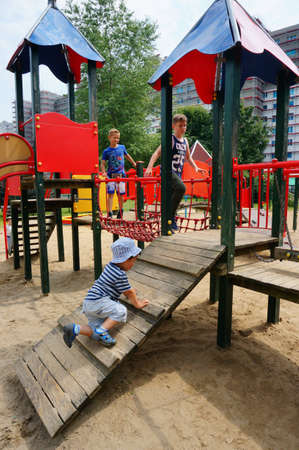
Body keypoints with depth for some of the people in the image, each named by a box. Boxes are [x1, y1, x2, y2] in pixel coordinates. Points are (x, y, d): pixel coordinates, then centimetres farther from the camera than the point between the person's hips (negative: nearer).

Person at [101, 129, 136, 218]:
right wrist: (104, 172, -21)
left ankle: (120, 211, 27)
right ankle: (109, 213, -7)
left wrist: (134, 164, 32)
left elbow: (127, 156, 23)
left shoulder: (122, 147, 5)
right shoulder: (106, 151, -1)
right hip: (111, 175, -2)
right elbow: (103, 163, -4)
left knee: (120, 194, 8)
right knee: (110, 194, -7)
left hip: (121, 175, 2)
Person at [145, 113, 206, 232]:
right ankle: (170, 216, -21)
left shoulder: (185, 141, 16)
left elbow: (188, 157, 30)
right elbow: (157, 153, -13)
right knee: (181, 188, -32)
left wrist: (196, 167, 18)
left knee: (172, 198, 10)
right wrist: (149, 167, -27)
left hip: (178, 174, 7)